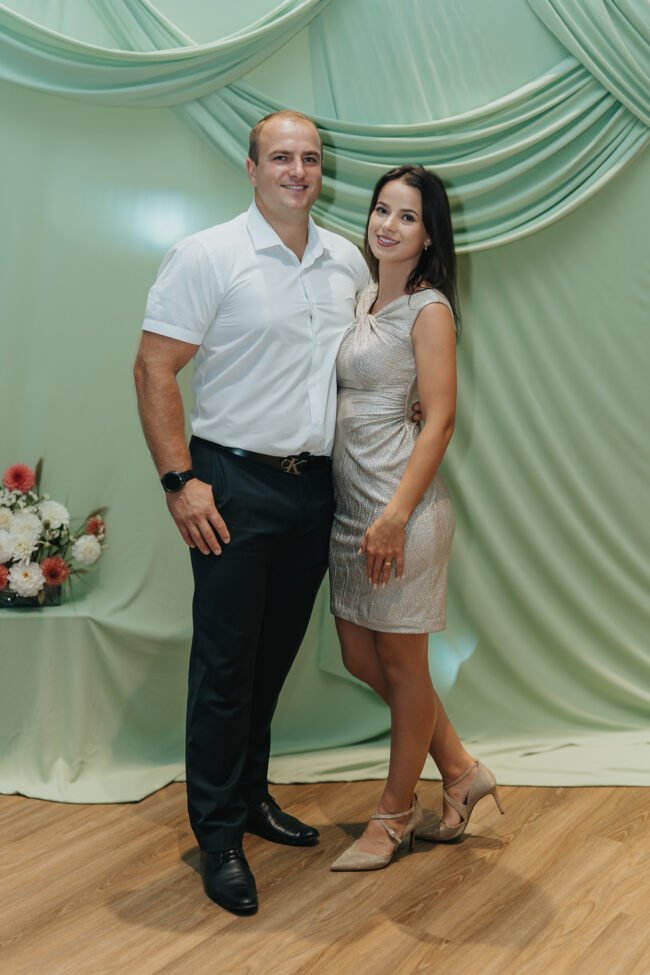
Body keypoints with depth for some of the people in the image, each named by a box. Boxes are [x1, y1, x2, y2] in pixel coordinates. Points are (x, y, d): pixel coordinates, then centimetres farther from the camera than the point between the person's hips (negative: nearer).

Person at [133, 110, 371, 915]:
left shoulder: (347, 261, 9)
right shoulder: (206, 256, -7)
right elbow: (153, 370, -10)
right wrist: (179, 481, -16)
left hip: (315, 486, 6)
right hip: (236, 485, -5)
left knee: (277, 654, 16)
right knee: (225, 662, 1)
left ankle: (250, 794, 34)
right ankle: (218, 835, 16)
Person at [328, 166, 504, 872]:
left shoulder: (429, 309, -8)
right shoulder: (363, 301, 15)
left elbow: (440, 419, -14)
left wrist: (395, 515, -22)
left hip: (400, 505, -8)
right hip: (348, 502, 9)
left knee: (402, 664, 6)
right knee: (361, 658, 14)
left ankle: (395, 814, 25)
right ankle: (461, 773, 32)